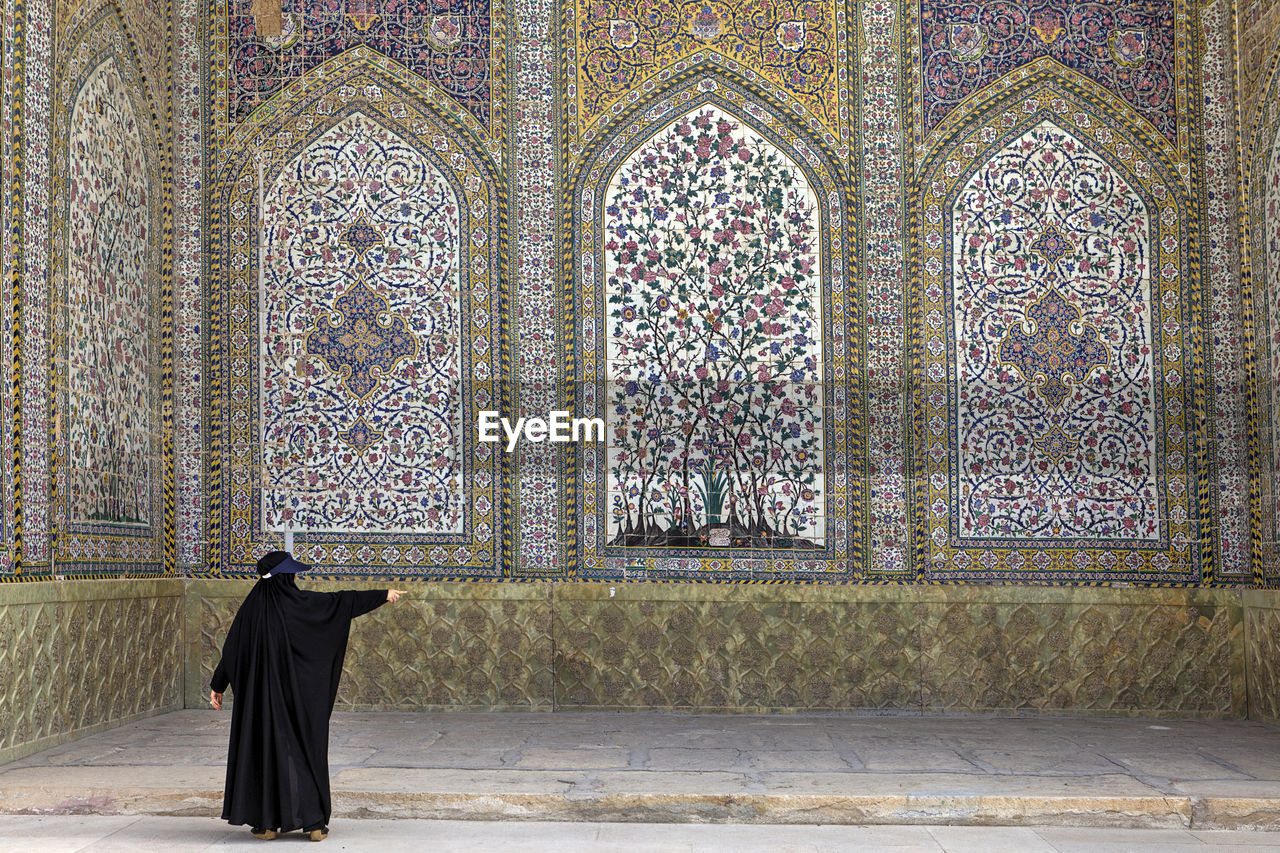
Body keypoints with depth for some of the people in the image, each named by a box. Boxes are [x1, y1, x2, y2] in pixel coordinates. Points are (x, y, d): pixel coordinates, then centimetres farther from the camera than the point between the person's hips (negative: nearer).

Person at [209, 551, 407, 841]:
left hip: (261, 691, 2)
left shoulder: (252, 606, -1)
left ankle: (266, 822, 9)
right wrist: (382, 595, 7)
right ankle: (314, 822, 4)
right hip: (299, 693, -2)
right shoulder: (300, 602, -8)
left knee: (263, 747, 8)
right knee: (307, 748, 5)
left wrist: (217, 686, 12)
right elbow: (344, 600, -3)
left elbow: (230, 649, 3)